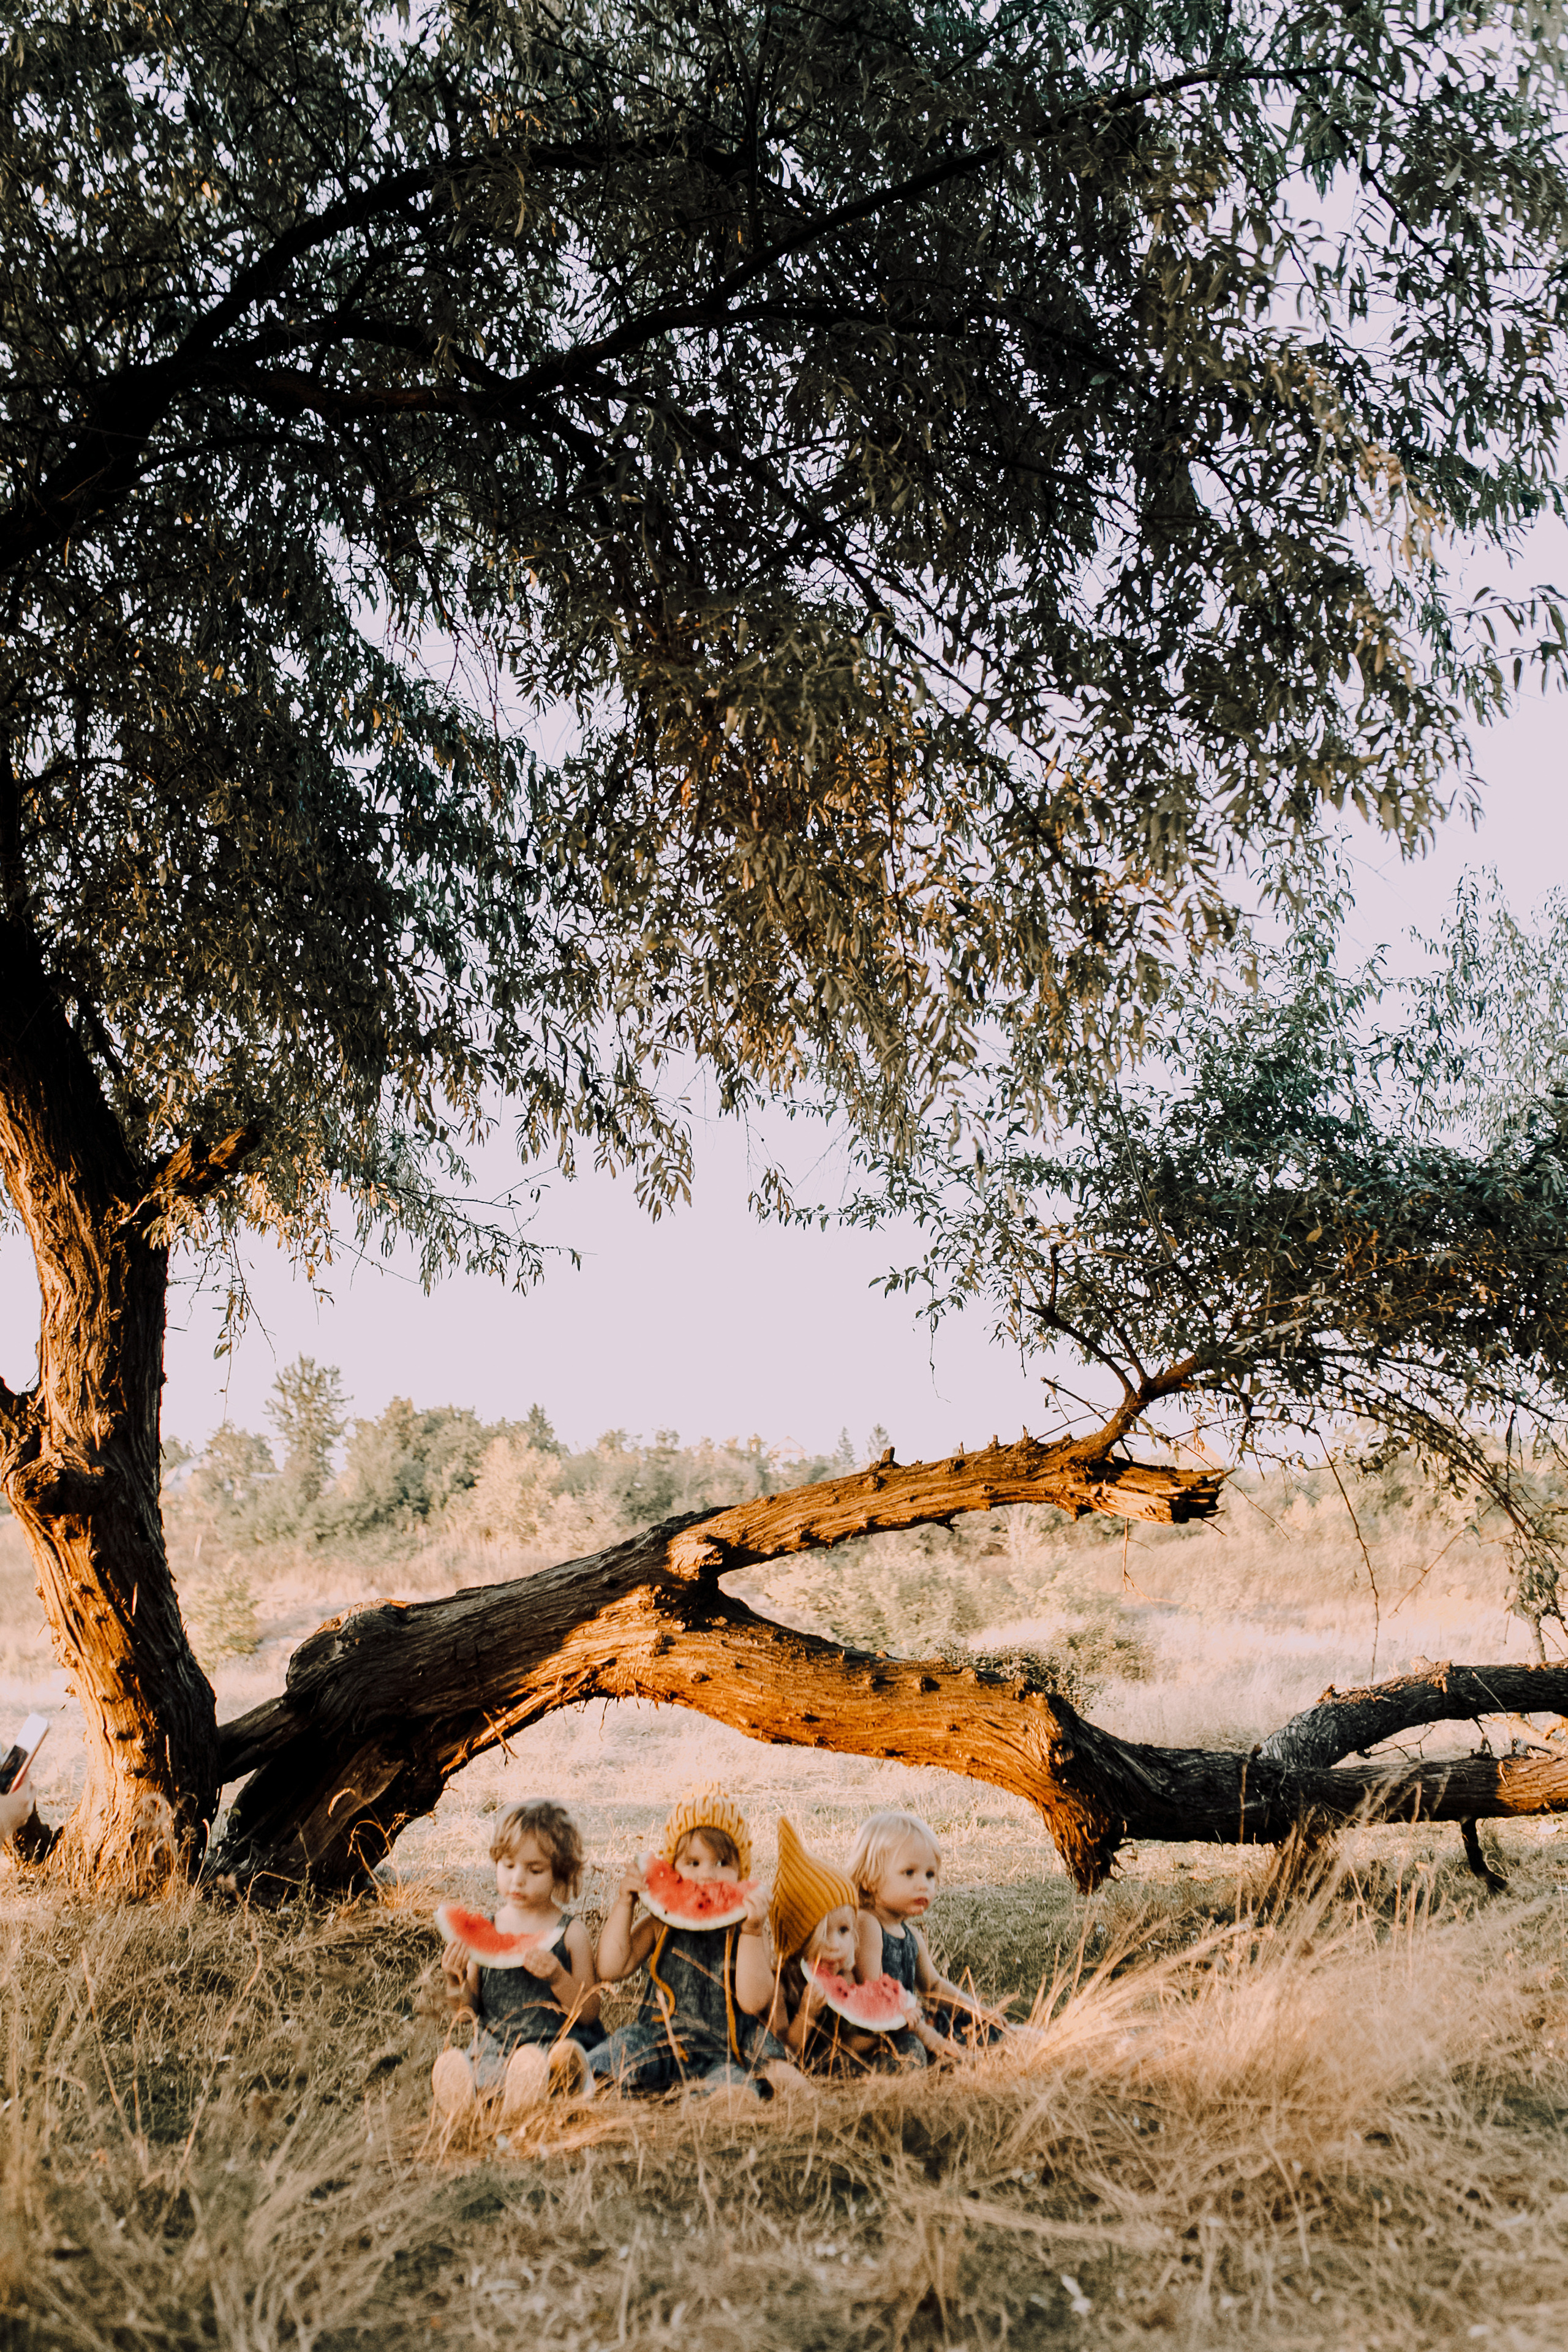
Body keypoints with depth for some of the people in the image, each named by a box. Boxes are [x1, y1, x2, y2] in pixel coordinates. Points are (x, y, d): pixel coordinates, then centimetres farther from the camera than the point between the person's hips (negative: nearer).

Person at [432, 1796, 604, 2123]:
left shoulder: (570, 1933, 2)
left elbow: (589, 2013, -1)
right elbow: (470, 2007, 15)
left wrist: (558, 1977, -18)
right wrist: (456, 1981, -7)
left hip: (558, 2043, -3)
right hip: (495, 2044, 3)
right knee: (451, 2066, -27)